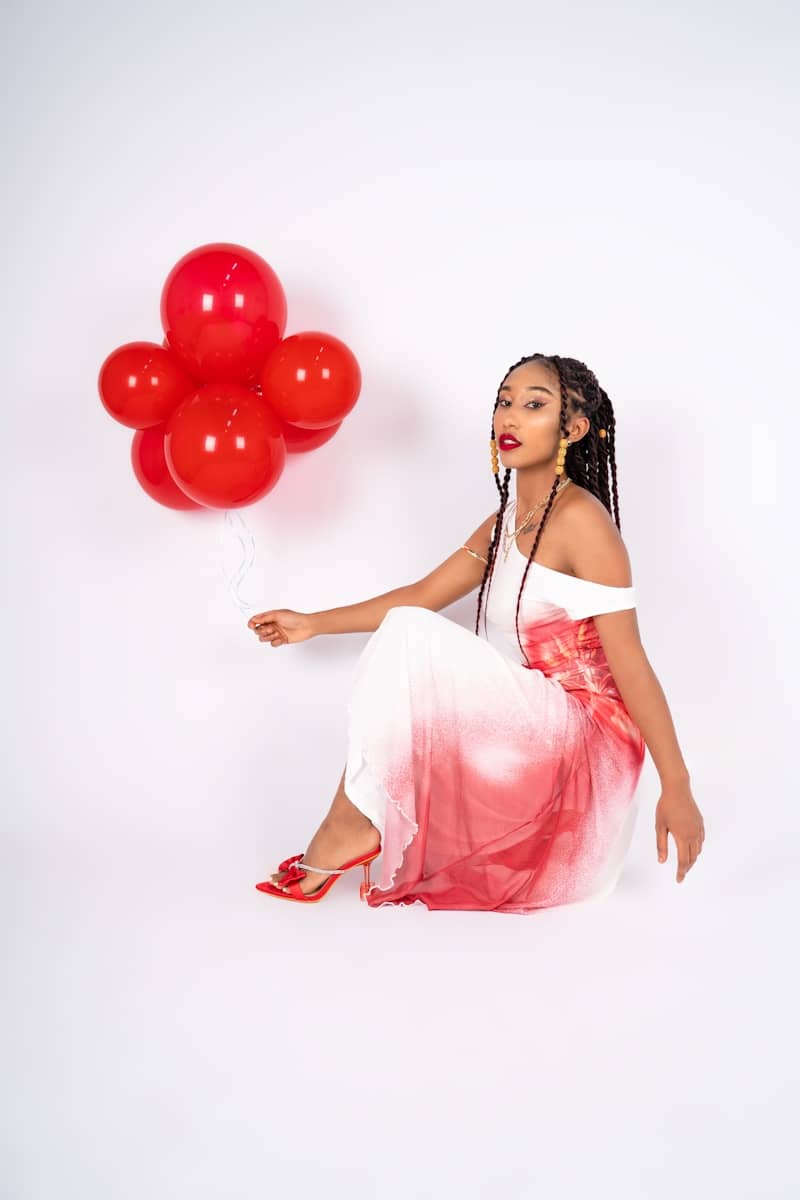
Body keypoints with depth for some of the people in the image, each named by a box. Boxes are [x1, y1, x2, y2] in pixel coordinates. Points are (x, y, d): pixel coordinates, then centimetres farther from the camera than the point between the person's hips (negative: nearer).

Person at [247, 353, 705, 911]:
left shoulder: (581, 519, -14)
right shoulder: (505, 523, 12)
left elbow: (630, 663, -17)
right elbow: (423, 595, 19)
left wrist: (677, 788, -18)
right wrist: (314, 623, 17)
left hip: (582, 734, -9)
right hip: (531, 729, 9)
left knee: (410, 636, -20)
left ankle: (352, 822, -13)